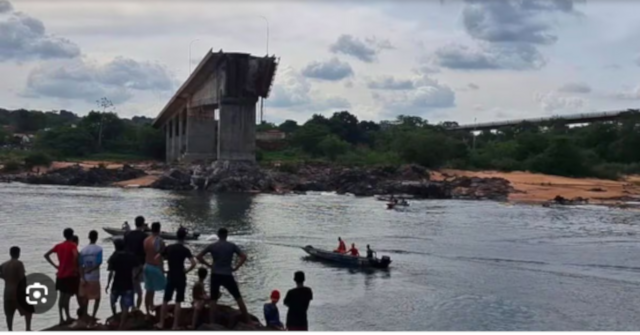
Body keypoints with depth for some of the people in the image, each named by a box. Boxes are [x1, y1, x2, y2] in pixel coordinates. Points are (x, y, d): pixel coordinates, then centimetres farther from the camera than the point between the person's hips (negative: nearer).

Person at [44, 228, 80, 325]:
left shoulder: (59, 246, 8)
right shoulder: (73, 245, -8)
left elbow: (46, 255, 10)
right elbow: (75, 255, -28)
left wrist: (55, 266, 9)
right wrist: (76, 268, -16)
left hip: (60, 275, 6)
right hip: (70, 275, -5)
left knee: (62, 296, 13)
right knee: (67, 296, -3)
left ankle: (61, 318, 15)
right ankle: (67, 317, -1)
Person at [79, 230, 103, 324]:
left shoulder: (83, 250, 3)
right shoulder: (98, 249, -7)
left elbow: (81, 265, -4)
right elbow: (99, 263, -17)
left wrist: (83, 278, -6)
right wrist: (91, 270, -5)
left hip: (84, 278, 3)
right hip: (94, 278, -3)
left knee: (85, 299, 13)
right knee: (97, 298, 11)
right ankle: (93, 316, -1)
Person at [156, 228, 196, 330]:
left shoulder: (169, 248, 1)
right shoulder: (185, 250, -10)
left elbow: (157, 258, 7)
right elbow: (193, 263, -22)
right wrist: (186, 271, -7)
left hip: (170, 277, 3)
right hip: (181, 278, -3)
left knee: (165, 301, 13)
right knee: (178, 302, 3)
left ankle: (161, 323, 16)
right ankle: (175, 325, 4)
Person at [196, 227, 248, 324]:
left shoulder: (212, 246, 2)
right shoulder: (232, 246, 1)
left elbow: (199, 256, 1)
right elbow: (244, 257, -6)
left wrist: (208, 265, 6)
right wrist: (236, 267, 1)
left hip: (215, 275, 1)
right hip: (227, 276, -1)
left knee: (213, 300, 7)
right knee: (238, 298, 9)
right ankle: (248, 321, 11)